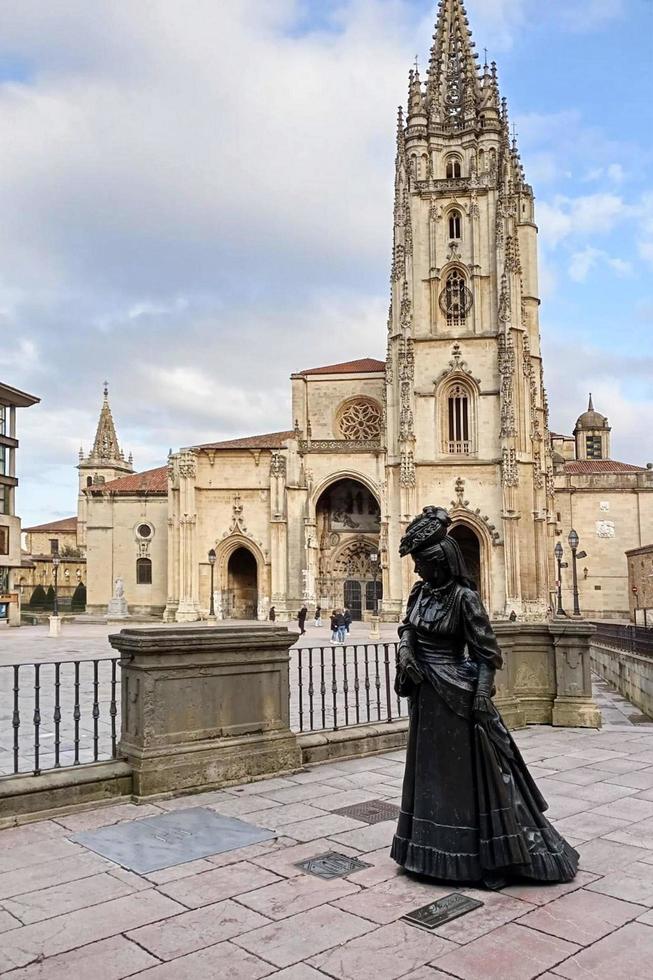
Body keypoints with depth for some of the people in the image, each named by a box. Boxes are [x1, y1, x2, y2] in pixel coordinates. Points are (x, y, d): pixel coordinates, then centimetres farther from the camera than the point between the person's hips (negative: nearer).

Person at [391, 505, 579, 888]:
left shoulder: (464, 597, -17)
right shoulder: (420, 592, 4)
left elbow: (487, 652, -16)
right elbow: (408, 626, 20)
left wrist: (482, 697, -20)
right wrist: (405, 649, -1)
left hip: (457, 694, -8)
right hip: (426, 695, 8)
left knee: (470, 772, 0)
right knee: (432, 770, 16)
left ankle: (495, 859, 14)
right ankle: (439, 850, 33)